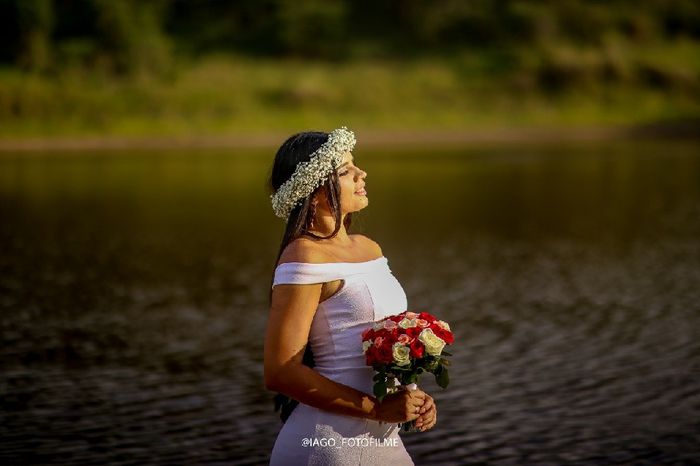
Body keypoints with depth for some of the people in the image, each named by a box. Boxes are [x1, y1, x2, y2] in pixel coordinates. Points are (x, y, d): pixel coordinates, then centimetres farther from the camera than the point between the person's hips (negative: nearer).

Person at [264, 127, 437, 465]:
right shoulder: (305, 257, -14)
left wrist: (413, 400, 2)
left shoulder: (369, 248, 9)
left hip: (381, 437, 7)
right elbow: (280, 372, -19)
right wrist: (378, 408, -18)